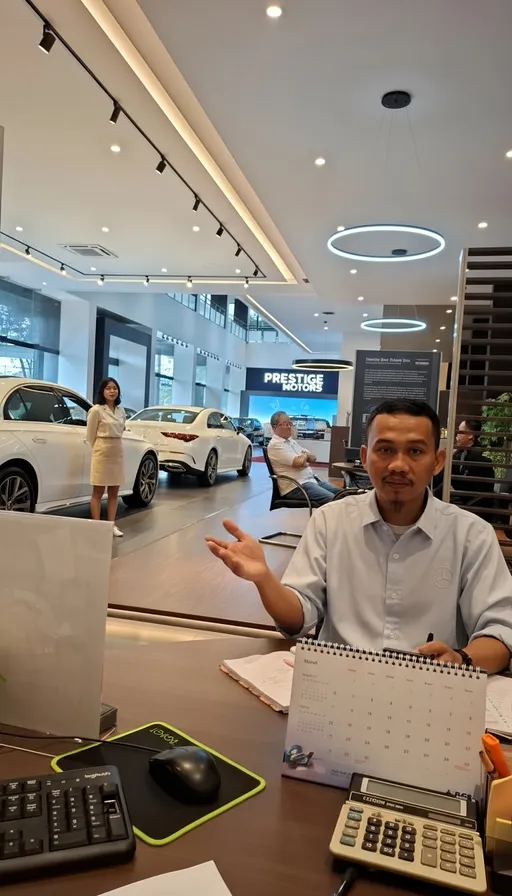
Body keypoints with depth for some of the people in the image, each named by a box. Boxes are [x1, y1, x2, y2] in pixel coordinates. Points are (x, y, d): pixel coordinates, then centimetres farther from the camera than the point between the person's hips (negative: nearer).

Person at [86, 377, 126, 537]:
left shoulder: (121, 411, 9)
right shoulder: (96, 410, -8)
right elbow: (91, 434, -1)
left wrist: (115, 446, 12)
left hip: (117, 453, 6)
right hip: (102, 453, -6)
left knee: (114, 493, 9)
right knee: (98, 492, 0)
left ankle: (111, 525, 17)